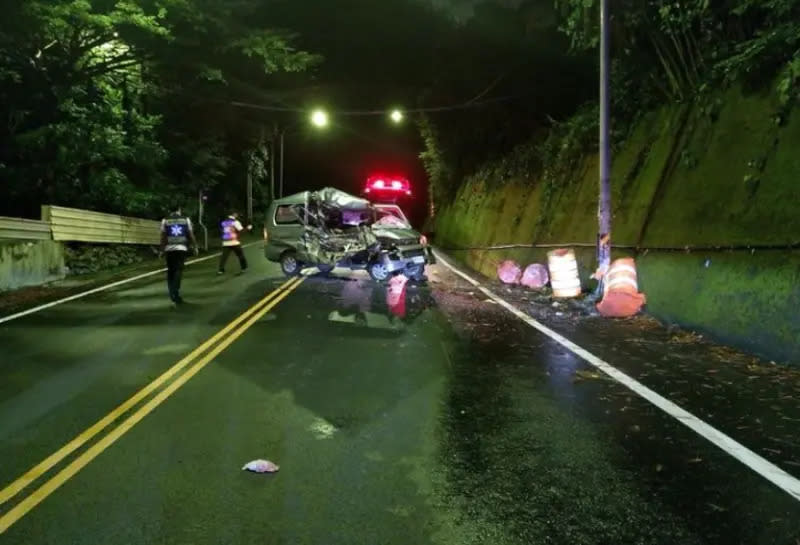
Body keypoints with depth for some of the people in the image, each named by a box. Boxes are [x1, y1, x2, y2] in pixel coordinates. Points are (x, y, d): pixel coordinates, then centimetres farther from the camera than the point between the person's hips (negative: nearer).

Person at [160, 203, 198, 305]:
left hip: (169, 248, 1)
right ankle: (175, 292, -14)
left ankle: (172, 292, 11)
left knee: (170, 271, 12)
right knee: (178, 270, -3)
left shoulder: (165, 220, 3)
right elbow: (191, 235, 4)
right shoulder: (186, 219, 4)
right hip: (181, 248, -1)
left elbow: (163, 236, 1)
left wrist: (162, 249, 7)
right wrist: (195, 247, 12)